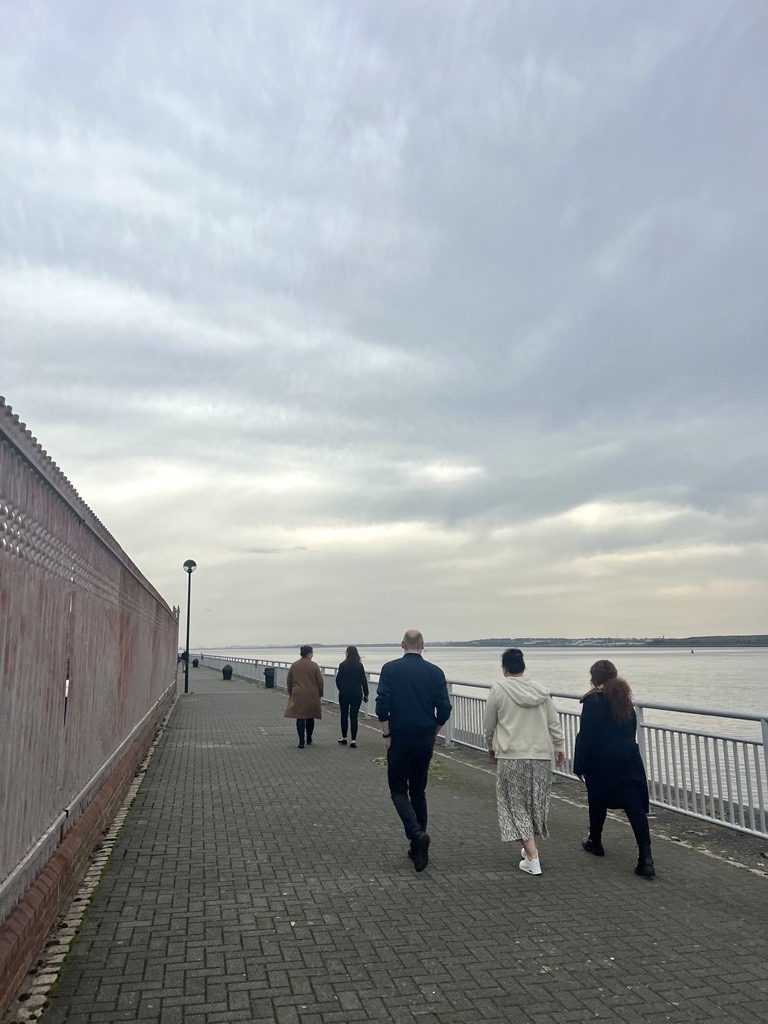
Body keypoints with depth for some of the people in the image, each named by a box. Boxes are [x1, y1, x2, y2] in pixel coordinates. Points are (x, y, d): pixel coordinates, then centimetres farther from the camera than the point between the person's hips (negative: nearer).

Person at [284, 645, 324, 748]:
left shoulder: (294, 665, 1)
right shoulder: (313, 665, -8)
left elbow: (288, 681, 8)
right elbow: (320, 681, -3)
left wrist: (290, 693, 20)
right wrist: (320, 694, 10)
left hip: (298, 696, 1)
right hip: (312, 696, -1)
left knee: (300, 718, 2)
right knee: (310, 718, 14)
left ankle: (301, 742, -3)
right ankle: (309, 740, 25)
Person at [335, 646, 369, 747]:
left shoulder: (343, 665, -8)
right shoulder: (360, 666, -4)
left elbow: (338, 680, -3)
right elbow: (364, 681, -1)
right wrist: (365, 694, 7)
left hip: (344, 694, -1)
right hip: (357, 694, 1)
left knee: (344, 715, 13)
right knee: (354, 716, 3)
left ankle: (344, 738, 22)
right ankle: (353, 740, 0)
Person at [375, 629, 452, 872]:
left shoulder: (390, 669, -6)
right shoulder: (435, 672, -1)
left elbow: (382, 706, -11)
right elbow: (444, 710, -2)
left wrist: (387, 735, 0)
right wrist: (432, 733, 13)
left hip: (399, 739, -3)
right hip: (425, 740, 3)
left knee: (398, 790, 9)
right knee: (419, 790, 16)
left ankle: (416, 833, -14)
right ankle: (418, 848, 20)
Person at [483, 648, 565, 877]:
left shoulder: (498, 690, -5)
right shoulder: (541, 690, 4)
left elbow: (489, 725, 3)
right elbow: (554, 723, 7)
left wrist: (491, 748, 18)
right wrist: (559, 747, 18)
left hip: (511, 757, -4)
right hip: (541, 755, 4)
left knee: (516, 806, 4)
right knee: (536, 803, 18)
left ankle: (532, 859, 0)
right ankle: (530, 848, 31)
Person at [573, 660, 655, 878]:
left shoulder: (592, 701, -12)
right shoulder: (625, 700, 7)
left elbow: (585, 737, -11)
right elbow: (632, 731, 14)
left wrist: (580, 766, -4)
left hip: (601, 763, -4)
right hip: (628, 760, 4)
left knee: (597, 802, 15)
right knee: (635, 805, -1)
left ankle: (595, 842, 32)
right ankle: (645, 856, -9)